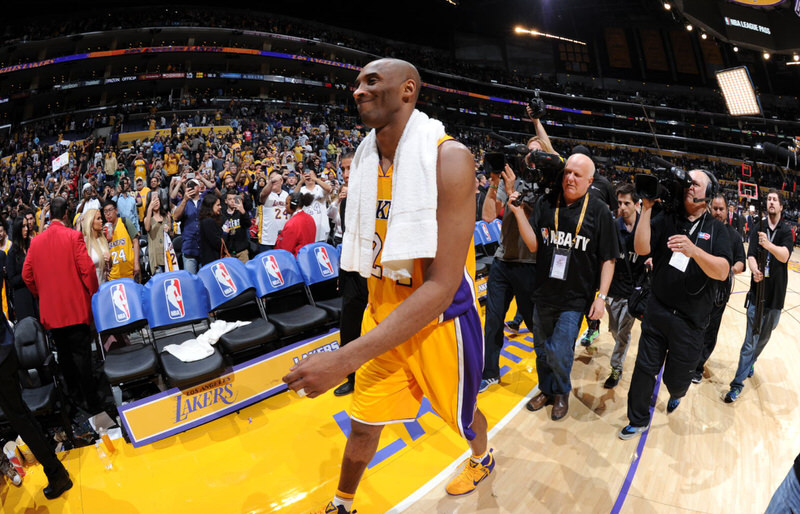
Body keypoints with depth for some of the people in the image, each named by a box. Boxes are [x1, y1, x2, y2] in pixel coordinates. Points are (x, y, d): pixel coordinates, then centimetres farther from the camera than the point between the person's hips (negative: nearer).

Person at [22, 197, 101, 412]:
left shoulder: (36, 241, 5)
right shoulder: (73, 236, -9)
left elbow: (27, 275, 8)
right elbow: (87, 269, -16)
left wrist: (43, 295, 20)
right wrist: (93, 294, -3)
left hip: (50, 309, 5)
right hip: (75, 306, -4)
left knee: (64, 354, 16)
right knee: (82, 354, 0)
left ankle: (74, 394, 27)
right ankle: (91, 400, 4)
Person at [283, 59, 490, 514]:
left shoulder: (448, 157, -24)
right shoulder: (367, 160, -1)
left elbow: (441, 287, -29)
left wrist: (346, 359, -33)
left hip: (440, 321, -5)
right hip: (385, 315, 5)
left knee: (461, 413, 23)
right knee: (363, 424, 17)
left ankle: (482, 458, 58)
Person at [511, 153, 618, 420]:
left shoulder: (599, 210, -7)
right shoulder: (546, 203, -2)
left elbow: (608, 258, -3)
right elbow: (534, 245, -6)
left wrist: (601, 296, -7)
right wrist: (519, 213, -17)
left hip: (575, 298, -3)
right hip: (544, 293, 3)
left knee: (558, 353, -3)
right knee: (542, 348, 16)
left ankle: (562, 392, 28)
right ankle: (546, 390, 41)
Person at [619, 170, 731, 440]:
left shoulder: (715, 229, -2)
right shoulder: (666, 219, 1)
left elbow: (722, 272, -15)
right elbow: (641, 248, -13)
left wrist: (694, 250, -33)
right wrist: (647, 208, -17)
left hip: (690, 320, 0)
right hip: (657, 312, 1)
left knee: (676, 377, 14)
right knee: (645, 368, 7)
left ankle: (676, 395, 51)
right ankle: (638, 420, 27)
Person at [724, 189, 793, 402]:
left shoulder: (786, 230, -3)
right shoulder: (758, 227, -1)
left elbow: (785, 256, -20)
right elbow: (750, 255, -11)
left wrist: (769, 245, -41)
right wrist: (755, 271, -32)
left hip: (776, 295, 1)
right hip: (757, 292, -1)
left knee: (764, 338, 17)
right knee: (750, 340, -3)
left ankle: (749, 363, 42)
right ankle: (738, 383, 5)